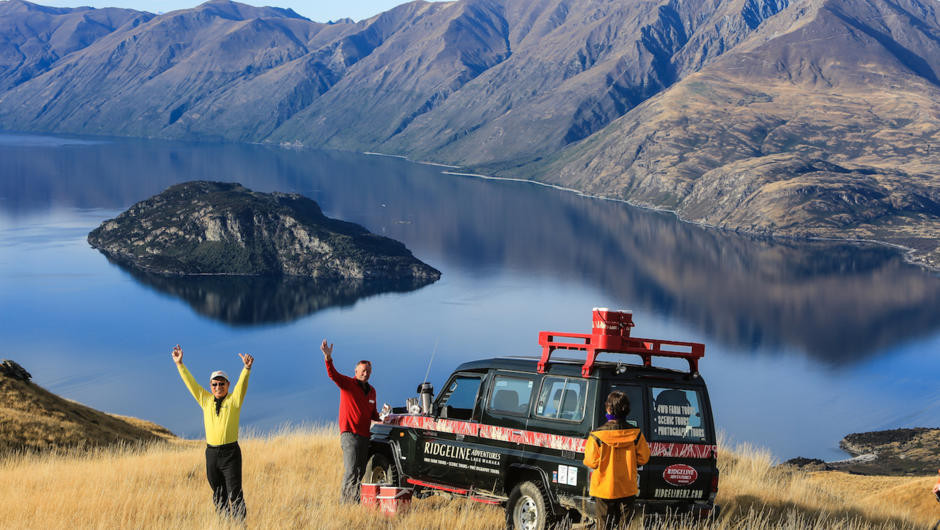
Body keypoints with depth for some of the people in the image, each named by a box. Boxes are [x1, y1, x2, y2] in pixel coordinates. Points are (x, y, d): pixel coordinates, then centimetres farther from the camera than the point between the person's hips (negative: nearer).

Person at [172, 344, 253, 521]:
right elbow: (191, 383, 10)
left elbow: (242, 384, -15)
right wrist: (180, 364, 4)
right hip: (212, 453, 4)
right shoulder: (206, 400, 11)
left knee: (235, 493, -7)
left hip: (231, 453, -4)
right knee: (218, 493, 9)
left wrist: (247, 368, -33)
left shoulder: (234, 400, 1)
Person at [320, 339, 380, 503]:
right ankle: (345, 502, -11)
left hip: (365, 436, 7)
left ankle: (355, 503, 14)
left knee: (360, 472, 9)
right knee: (351, 471, -14)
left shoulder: (371, 391, 18)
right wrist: (328, 357, -35)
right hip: (349, 434, -7)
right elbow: (333, 374, -19)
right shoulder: (347, 384, -1)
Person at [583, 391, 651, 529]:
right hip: (628, 490, 2)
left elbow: (591, 462, -12)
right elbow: (643, 458, 0)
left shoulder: (597, 436, -15)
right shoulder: (635, 434, -6)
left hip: (604, 489, -2)